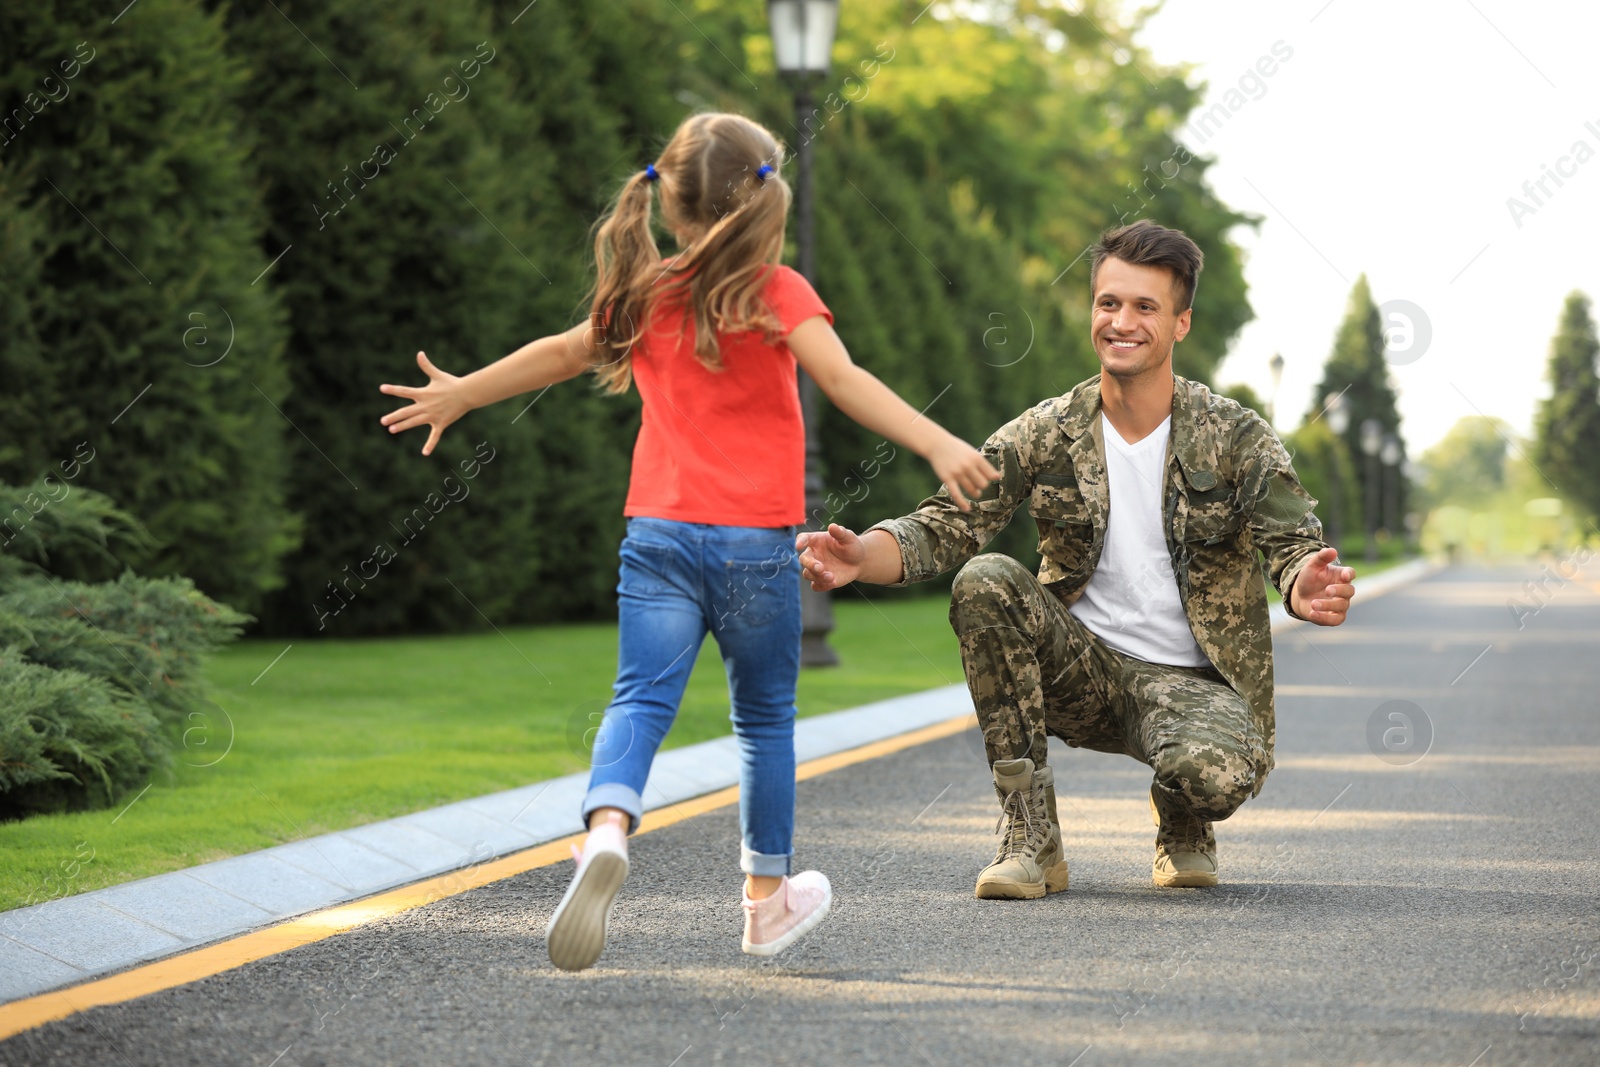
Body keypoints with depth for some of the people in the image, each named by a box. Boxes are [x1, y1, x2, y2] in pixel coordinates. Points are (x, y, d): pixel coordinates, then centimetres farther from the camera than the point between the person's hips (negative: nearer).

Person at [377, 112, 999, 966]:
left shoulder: (643, 298, 11)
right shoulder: (775, 292, -4)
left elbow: (563, 353, 24)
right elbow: (844, 380, -18)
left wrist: (459, 393, 39)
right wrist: (938, 445, -25)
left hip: (659, 533, 3)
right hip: (755, 541, -3)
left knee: (641, 699, -7)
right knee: (764, 715, 13)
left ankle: (608, 828, -38)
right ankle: (767, 899, 24)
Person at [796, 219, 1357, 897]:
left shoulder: (1236, 438, -5)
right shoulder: (1044, 437, -1)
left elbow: (1296, 548, -12)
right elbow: (947, 525, -8)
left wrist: (1310, 589, -39)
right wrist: (859, 556, -31)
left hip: (1191, 680, -2)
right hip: (1081, 669, 2)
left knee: (1216, 772, -36)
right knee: (983, 581, -26)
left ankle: (1182, 826, 8)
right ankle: (1029, 832, -16)